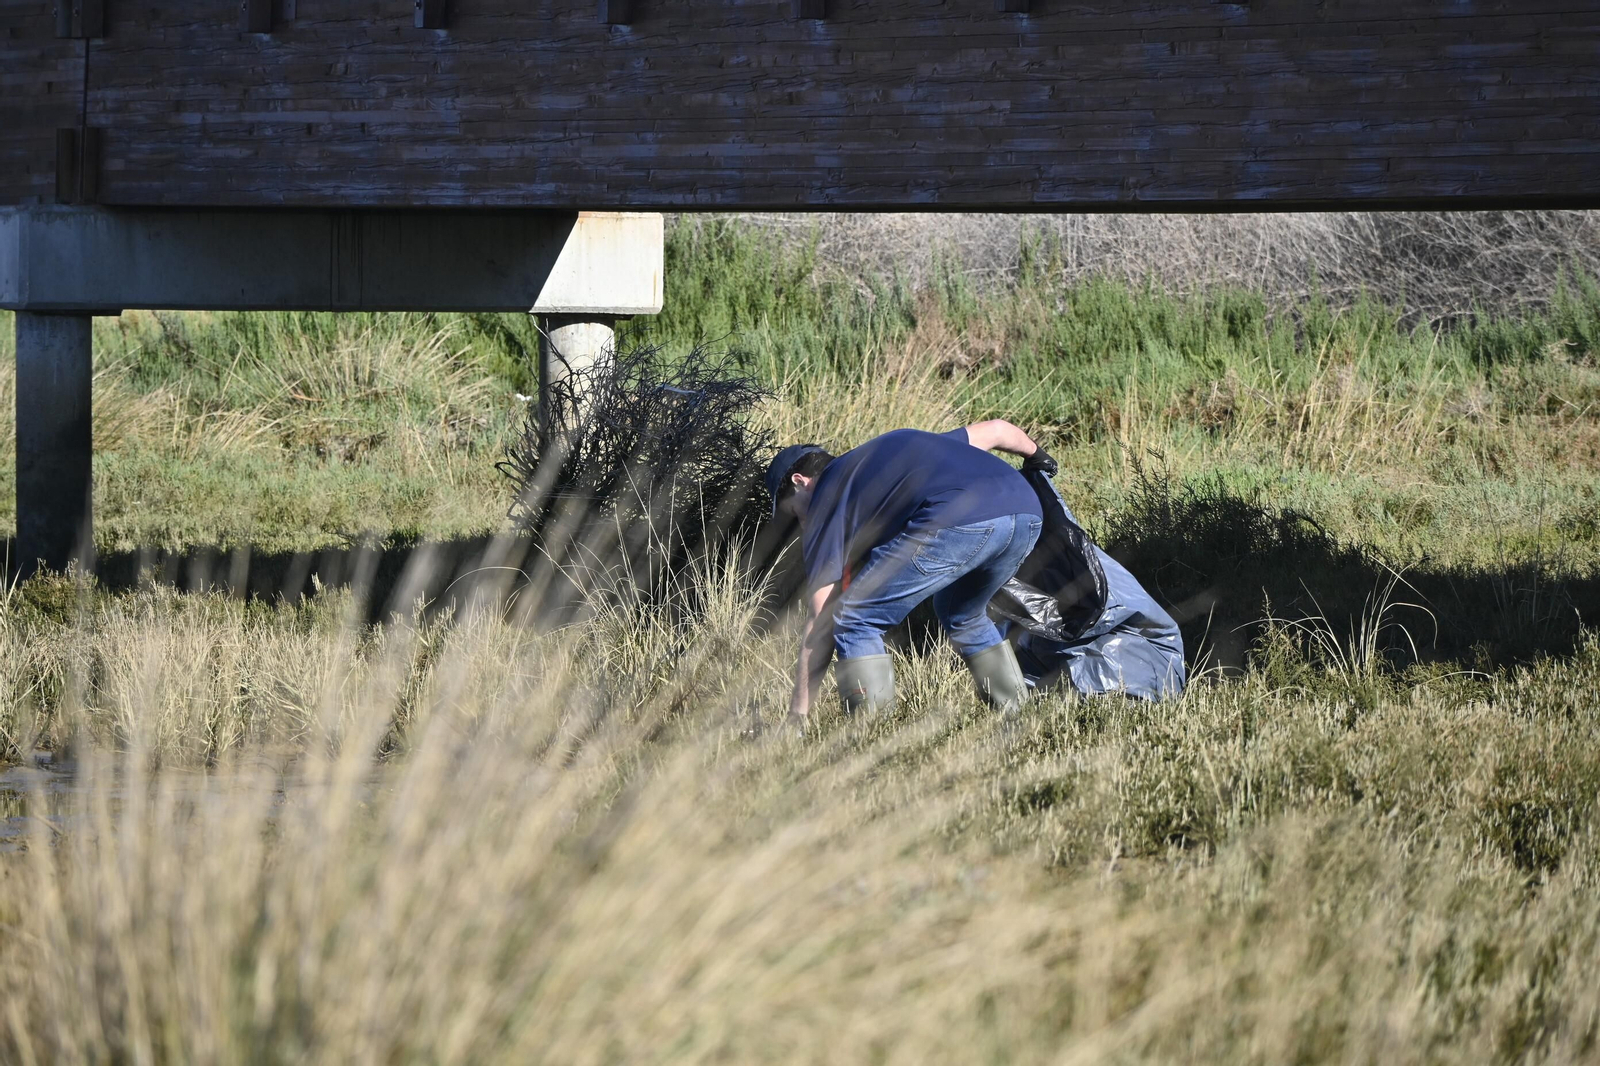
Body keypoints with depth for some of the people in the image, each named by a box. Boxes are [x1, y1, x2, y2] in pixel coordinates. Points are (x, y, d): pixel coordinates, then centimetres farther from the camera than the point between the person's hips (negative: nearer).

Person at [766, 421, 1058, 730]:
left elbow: (821, 618, 13)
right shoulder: (899, 443, 38)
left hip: (958, 521, -8)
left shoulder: (826, 498, 19)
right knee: (962, 615, 34)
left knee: (855, 622, 6)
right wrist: (1035, 453, 66)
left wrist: (800, 704, 17)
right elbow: (995, 429, 44)